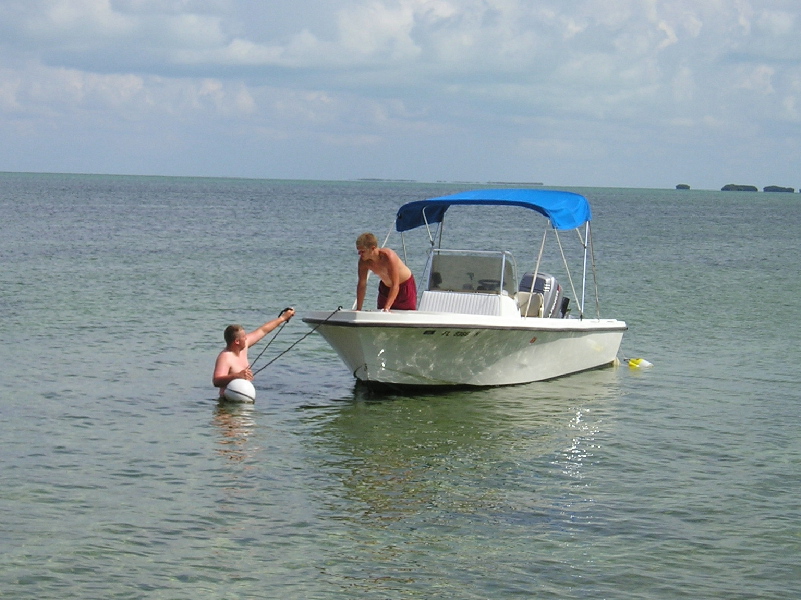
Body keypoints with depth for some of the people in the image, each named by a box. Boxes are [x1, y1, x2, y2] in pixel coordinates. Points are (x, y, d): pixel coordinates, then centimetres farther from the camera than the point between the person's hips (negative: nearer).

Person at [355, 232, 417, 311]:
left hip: (405, 285, -5)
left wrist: (386, 308, -44)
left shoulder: (388, 256, -37)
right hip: (386, 287, 5)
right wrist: (358, 309, -18)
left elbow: (395, 286, -37)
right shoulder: (364, 261, -21)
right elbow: (362, 284, -14)